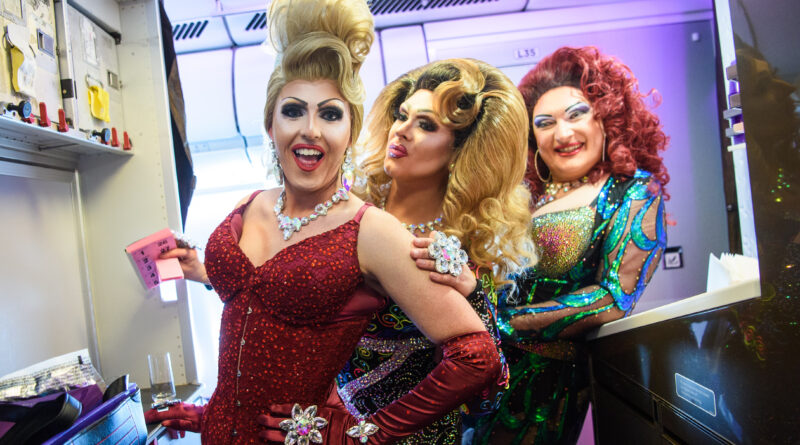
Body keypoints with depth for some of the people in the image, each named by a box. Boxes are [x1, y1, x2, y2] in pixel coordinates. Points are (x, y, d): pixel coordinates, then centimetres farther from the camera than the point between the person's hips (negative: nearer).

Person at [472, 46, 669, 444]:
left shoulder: (634, 192, -6)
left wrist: (505, 324, -18)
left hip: (551, 375, -4)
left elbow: (614, 299, -16)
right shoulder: (527, 191, 5)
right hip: (488, 364, 4)